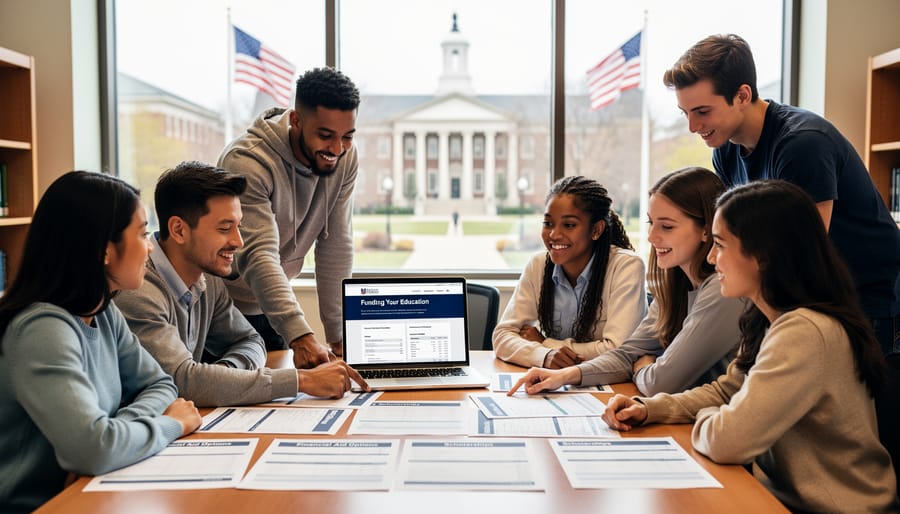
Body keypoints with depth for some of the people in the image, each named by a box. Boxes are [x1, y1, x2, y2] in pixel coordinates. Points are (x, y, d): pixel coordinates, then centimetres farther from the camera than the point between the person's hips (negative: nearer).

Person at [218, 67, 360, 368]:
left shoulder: (344, 158, -12)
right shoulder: (247, 163, -30)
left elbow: (336, 247, -11)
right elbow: (259, 256, -39)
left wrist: (339, 336, -14)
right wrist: (301, 336, -51)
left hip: (270, 307, 5)